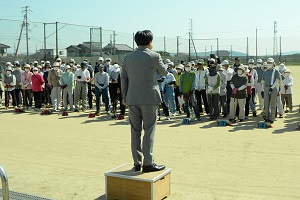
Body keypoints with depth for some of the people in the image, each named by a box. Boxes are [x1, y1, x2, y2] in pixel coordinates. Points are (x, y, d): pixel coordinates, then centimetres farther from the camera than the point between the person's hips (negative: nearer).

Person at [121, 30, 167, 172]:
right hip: (149, 98, -4)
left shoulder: (128, 57, 6)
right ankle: (148, 163, 4)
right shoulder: (154, 56, -7)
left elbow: (123, 78, 9)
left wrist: (124, 96, 16)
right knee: (149, 130, 2)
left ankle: (137, 163, 15)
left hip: (132, 98, 4)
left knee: (135, 131, 9)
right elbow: (164, 72, 8)